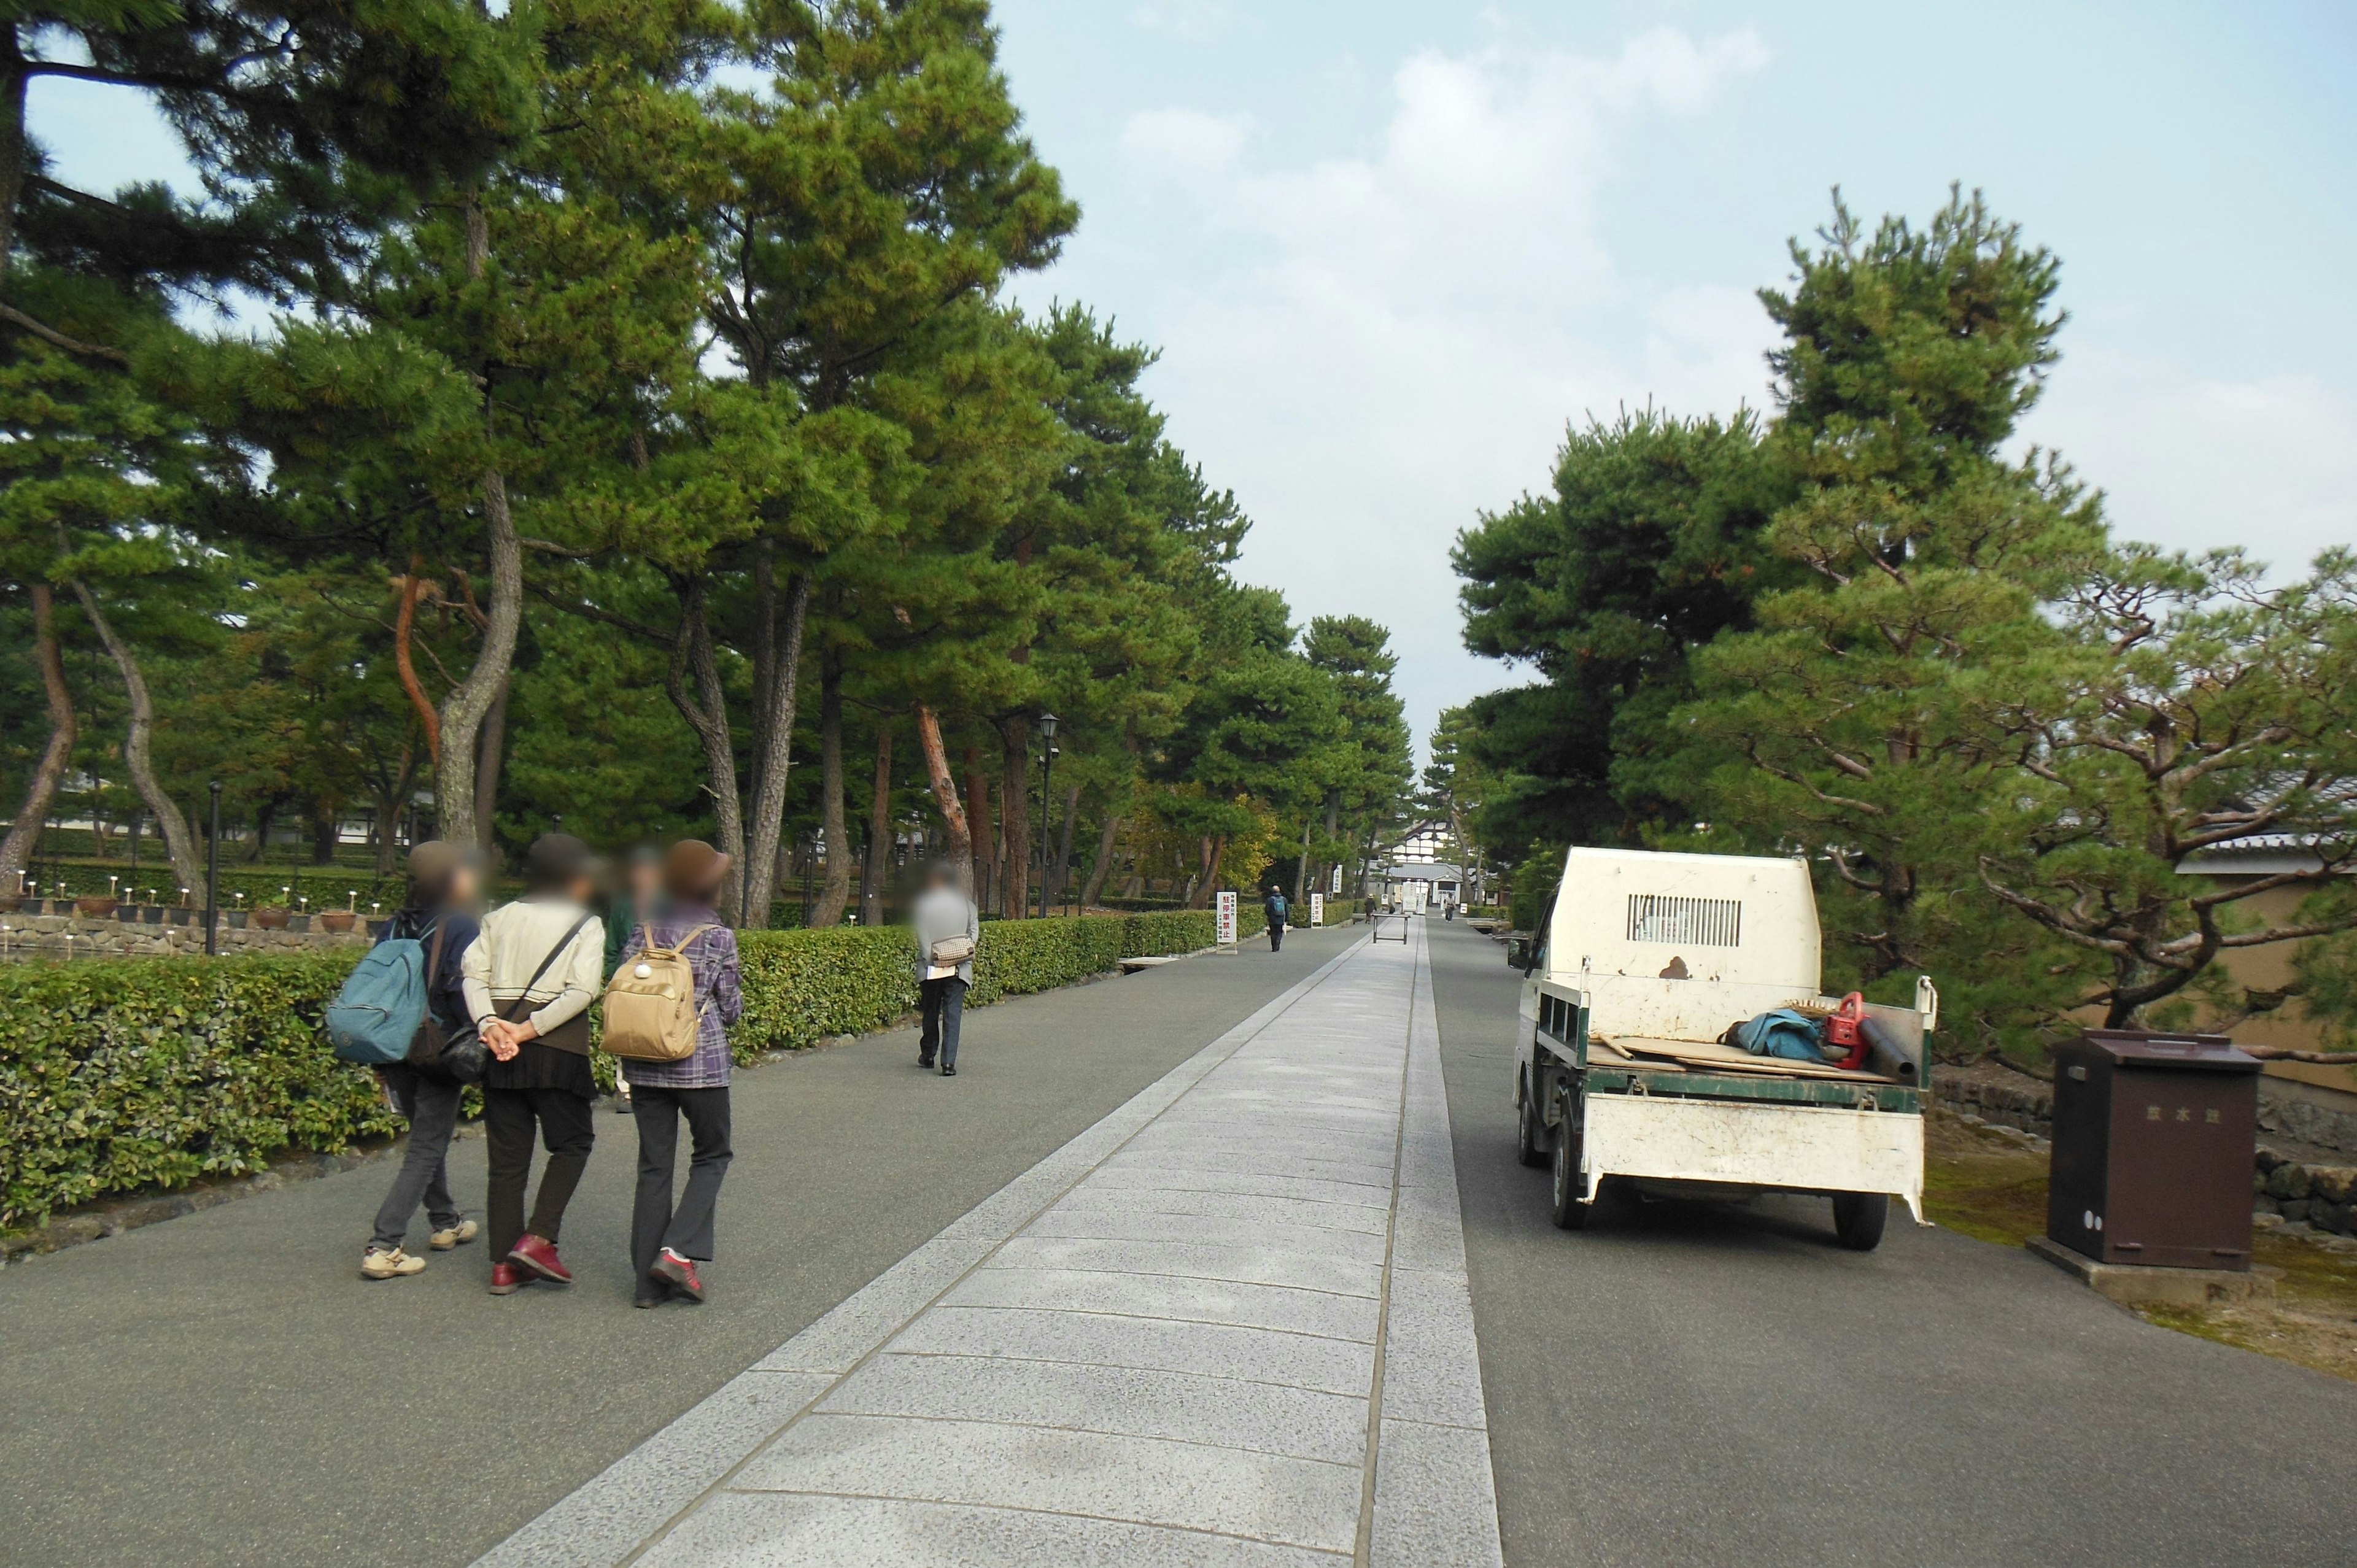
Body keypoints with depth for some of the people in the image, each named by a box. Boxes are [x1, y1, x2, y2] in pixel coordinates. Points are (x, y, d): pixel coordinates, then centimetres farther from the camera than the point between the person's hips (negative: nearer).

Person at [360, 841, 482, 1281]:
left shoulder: (394, 927, 9)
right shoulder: (459, 925, -12)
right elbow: (462, 990, -21)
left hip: (398, 1051, 7)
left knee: (427, 1138, 23)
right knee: (426, 1150, -2)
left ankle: (446, 1224, 37)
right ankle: (383, 1248, -8)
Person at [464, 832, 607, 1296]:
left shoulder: (500, 918, 13)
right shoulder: (585, 924, 0)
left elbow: (474, 973, 0)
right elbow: (582, 991, -13)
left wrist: (488, 1024, -10)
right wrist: (529, 1029, -14)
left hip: (499, 1046, 4)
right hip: (558, 1049, -4)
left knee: (507, 1154, 10)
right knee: (572, 1142, 13)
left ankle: (504, 1264, 12)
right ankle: (538, 1238, -1)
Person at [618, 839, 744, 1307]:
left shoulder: (644, 931, 5)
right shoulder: (718, 936, -7)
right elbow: (731, 1009, -4)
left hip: (644, 1065, 4)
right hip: (700, 1064, -4)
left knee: (654, 1166, 10)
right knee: (712, 1155, 14)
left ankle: (650, 1281, 12)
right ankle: (678, 1251, -3)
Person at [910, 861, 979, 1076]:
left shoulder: (924, 904, -3)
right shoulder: (966, 903, 5)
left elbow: (923, 937, -8)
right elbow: (974, 932, 1)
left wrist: (931, 961, -7)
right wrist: (964, 954, -2)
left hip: (932, 969, -1)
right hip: (959, 968, 1)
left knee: (931, 1013, 16)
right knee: (953, 1015, -1)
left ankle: (928, 1056, 29)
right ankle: (949, 1063, -9)